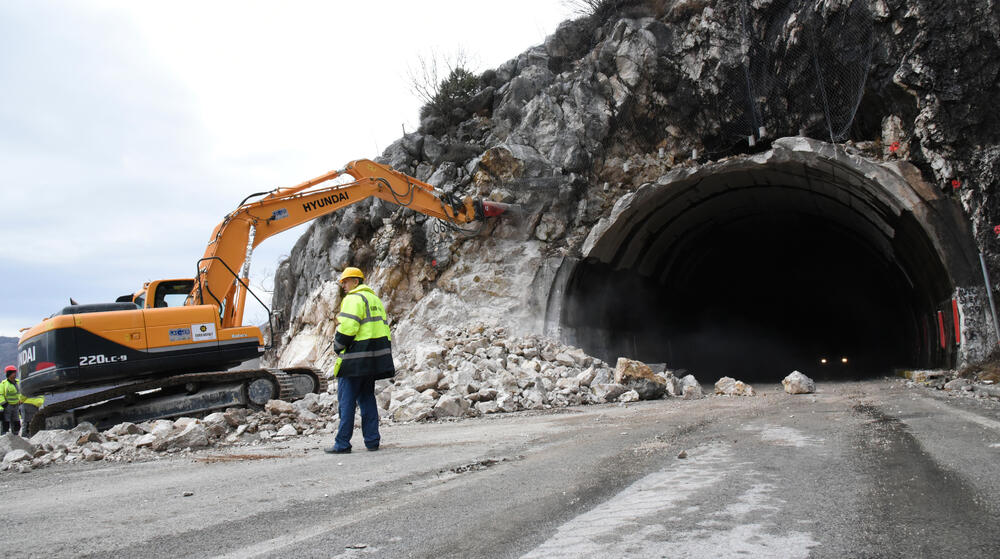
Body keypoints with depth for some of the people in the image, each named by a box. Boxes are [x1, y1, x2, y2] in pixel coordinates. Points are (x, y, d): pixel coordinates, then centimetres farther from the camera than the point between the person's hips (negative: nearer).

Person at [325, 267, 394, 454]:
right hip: (375, 358, 9)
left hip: (355, 358, -9)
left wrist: (338, 347, -5)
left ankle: (342, 443, -2)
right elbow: (384, 328, 21)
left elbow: (347, 327, -19)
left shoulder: (353, 299, -9)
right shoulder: (375, 299, 21)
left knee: (347, 400, -3)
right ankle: (372, 440, 12)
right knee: (367, 398, 14)